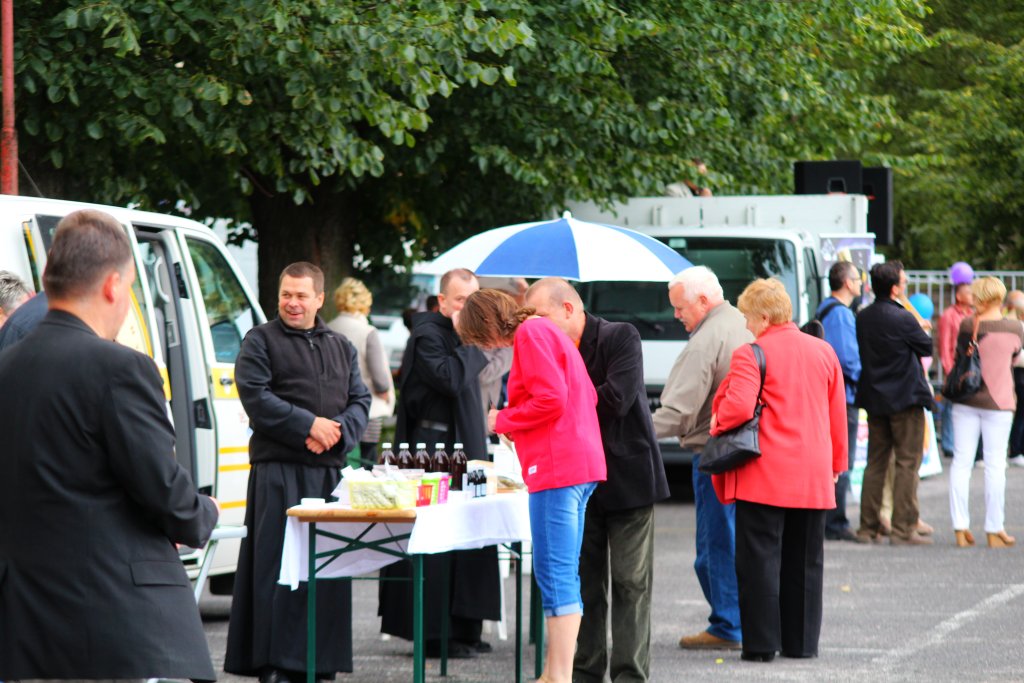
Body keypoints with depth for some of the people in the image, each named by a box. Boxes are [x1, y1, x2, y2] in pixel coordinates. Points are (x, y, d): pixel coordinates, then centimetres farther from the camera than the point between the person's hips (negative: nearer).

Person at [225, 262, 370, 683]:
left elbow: (360, 401, 13)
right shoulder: (261, 341, 4)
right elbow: (256, 397, -8)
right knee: (278, 565, -8)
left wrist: (337, 432, -8)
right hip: (279, 471, -5)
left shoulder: (342, 349, 19)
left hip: (329, 471, 5)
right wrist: (309, 424, -14)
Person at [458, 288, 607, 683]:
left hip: (557, 467, -11)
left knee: (555, 574, -11)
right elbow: (585, 396, 24)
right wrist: (515, 424, 17)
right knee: (562, 574, 13)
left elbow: (551, 399, -18)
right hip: (579, 464, 11)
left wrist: (503, 421, -4)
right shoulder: (543, 332, 22)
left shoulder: (530, 334, -8)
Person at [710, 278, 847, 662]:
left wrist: (717, 425, -1)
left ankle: (761, 643, -2)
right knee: (804, 561, 12)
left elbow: (739, 406, -21)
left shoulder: (752, 354, -9)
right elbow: (838, 414, 13)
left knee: (760, 559, -1)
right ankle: (802, 641, 14)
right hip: (813, 475, 5)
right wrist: (836, 464, 20)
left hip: (764, 476, -5)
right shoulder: (824, 352, 10)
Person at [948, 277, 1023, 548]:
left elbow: (958, 355, 4)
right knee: (995, 464, 4)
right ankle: (994, 530, 5)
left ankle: (961, 528, 5)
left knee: (961, 461, 6)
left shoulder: (967, 325, -7)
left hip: (965, 400, 1)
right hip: (998, 400, -1)